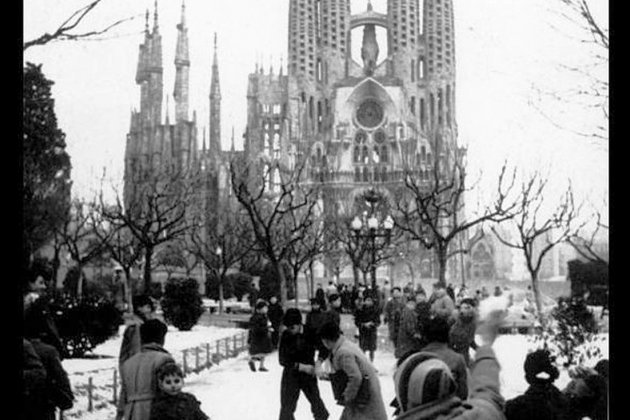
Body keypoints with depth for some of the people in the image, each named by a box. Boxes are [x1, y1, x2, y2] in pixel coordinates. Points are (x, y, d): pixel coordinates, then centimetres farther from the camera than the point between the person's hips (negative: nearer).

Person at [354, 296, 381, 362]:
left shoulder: (375, 310, -2)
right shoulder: (360, 310, -3)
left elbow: (378, 322, 0)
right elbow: (356, 322, 0)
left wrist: (372, 323, -18)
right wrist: (363, 324, -16)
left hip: (372, 332, 1)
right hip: (362, 332, -1)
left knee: (372, 351, 7)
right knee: (362, 350, 0)